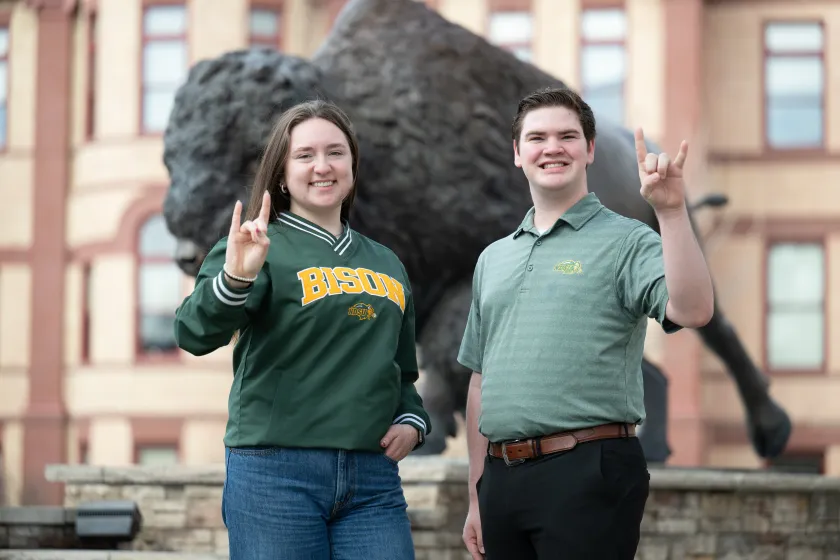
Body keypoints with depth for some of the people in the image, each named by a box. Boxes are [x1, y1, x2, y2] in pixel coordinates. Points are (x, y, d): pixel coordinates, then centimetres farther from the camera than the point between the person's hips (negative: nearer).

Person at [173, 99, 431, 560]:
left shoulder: (387, 265, 18)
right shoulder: (263, 248, 0)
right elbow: (196, 333, -16)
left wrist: (412, 422, 8)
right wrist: (235, 278, -33)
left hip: (373, 479, 5)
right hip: (275, 471, -5)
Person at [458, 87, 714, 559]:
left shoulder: (625, 243, -1)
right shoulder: (494, 259, 17)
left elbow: (692, 311, -19)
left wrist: (672, 210, -26)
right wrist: (478, 496, 18)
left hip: (589, 472, -6)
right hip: (502, 479, 6)